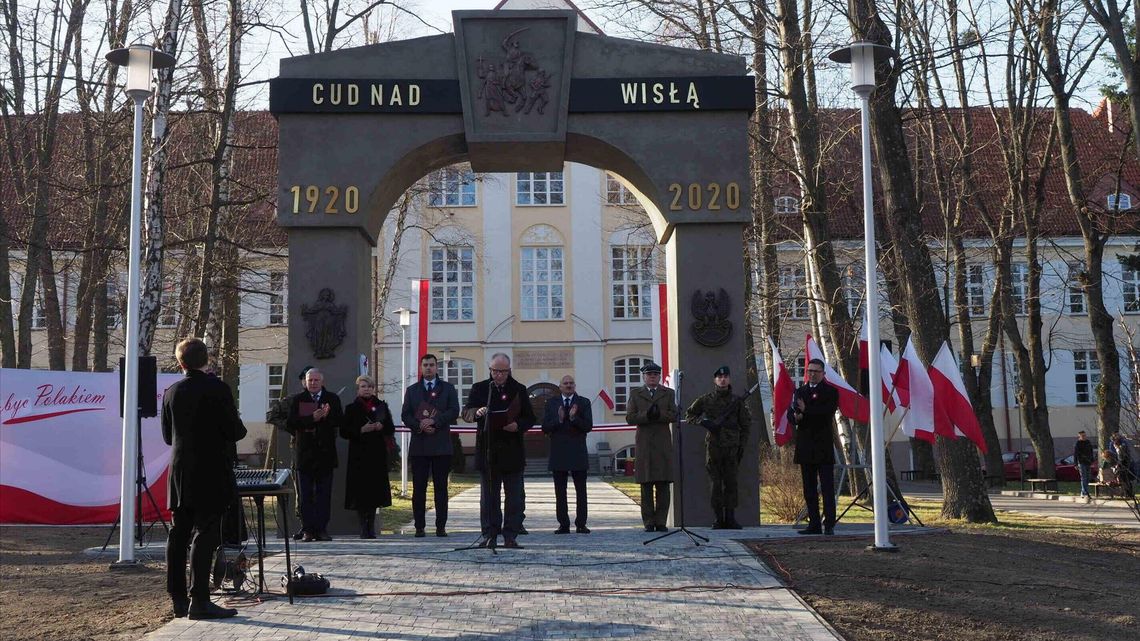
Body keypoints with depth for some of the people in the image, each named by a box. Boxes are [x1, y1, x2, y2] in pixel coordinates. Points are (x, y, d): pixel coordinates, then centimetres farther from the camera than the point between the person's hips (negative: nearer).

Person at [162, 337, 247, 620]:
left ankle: (178, 599, 14)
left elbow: (167, 437, 12)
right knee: (205, 535, -5)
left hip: (180, 474, 5)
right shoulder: (217, 388, -11)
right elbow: (234, 430, -12)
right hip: (211, 474, -5)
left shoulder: (171, 392, 5)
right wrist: (238, 430, 10)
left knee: (178, 534, 10)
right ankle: (199, 600, -8)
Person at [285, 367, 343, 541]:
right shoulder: (297, 400, 5)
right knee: (305, 495, 2)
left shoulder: (332, 399, 8)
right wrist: (312, 419, -17)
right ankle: (308, 529, 6)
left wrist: (326, 416, -20)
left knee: (324, 493, 2)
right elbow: (290, 424, -6)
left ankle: (321, 529, 6)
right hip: (305, 454, 0)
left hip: (325, 453, 1)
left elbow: (339, 421, -2)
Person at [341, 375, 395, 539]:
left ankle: (371, 527, 15)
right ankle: (364, 529, 1)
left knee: (374, 490, 3)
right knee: (360, 492, -6)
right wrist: (361, 430, -13)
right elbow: (344, 431, 0)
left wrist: (381, 427, -9)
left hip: (377, 454, 2)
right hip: (358, 456, -2)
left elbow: (391, 430, 11)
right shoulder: (351, 408, 5)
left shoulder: (381, 406, 11)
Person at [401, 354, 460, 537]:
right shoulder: (412, 390, 14)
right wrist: (419, 426, -11)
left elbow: (454, 411, -2)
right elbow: (405, 415, 6)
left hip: (441, 444, -1)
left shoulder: (448, 388, 9)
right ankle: (419, 526, 4)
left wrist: (434, 421, -14)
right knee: (419, 487, 0)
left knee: (441, 487, 0)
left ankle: (441, 526, 3)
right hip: (419, 444, 1)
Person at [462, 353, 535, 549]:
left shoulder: (519, 390, 6)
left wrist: (518, 426, -14)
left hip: (512, 452, 0)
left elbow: (530, 418, 8)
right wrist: (477, 412, -26)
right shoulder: (479, 389, 6)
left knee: (514, 496, 1)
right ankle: (489, 535, 10)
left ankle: (510, 535, 8)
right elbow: (466, 413, -3)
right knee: (488, 496, 5)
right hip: (487, 452, 0)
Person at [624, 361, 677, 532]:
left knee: (663, 484, -2)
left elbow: (674, 415, 0)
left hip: (663, 443, 0)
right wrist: (646, 415, -15)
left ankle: (661, 521, 2)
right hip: (644, 442, 0)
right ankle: (648, 522, 3)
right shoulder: (635, 394, 12)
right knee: (646, 485, 0)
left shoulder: (668, 393, 13)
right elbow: (629, 418, 1)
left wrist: (659, 414, -16)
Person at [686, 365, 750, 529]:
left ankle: (730, 518, 6)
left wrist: (742, 446, 5)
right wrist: (702, 422, -5)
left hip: (732, 448, 1)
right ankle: (718, 519, 5)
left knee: (732, 483, 0)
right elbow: (689, 414, 13)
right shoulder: (705, 400, 5)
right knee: (715, 484, 0)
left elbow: (744, 426, 12)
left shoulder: (737, 402, 8)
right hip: (713, 447, -1)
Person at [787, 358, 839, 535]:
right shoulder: (800, 392, 17)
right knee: (809, 488, 7)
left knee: (827, 487, -6)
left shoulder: (831, 391, 2)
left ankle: (829, 525, -7)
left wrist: (806, 411, -18)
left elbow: (827, 413, -12)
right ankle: (814, 524, 12)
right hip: (805, 446, 5)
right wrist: (796, 416, -14)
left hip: (823, 446, -5)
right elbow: (790, 414, 9)